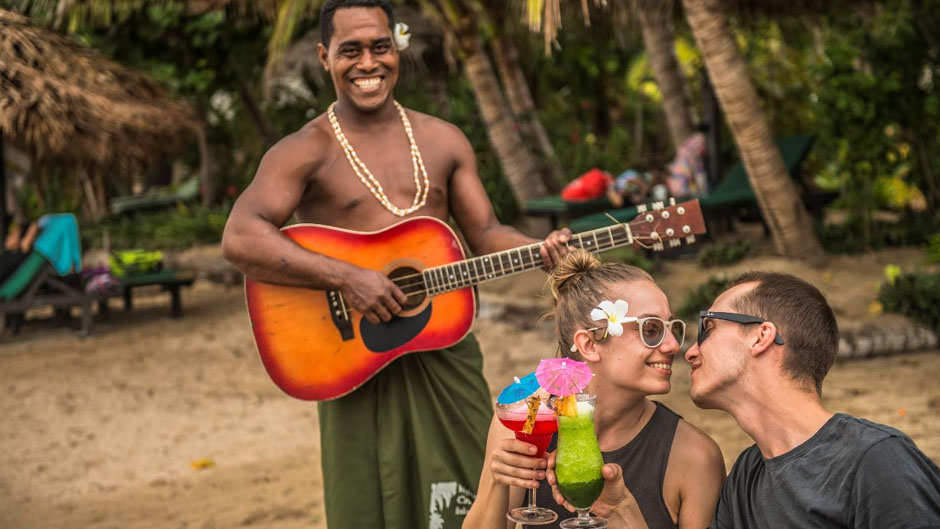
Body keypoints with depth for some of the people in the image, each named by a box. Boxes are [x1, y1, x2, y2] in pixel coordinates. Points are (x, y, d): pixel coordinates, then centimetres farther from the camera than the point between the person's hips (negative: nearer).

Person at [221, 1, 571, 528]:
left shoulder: (443, 141, 11)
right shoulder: (305, 152, -4)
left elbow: (485, 234, 11)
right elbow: (240, 239, -18)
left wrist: (541, 249, -10)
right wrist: (348, 278, -24)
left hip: (446, 352, 4)